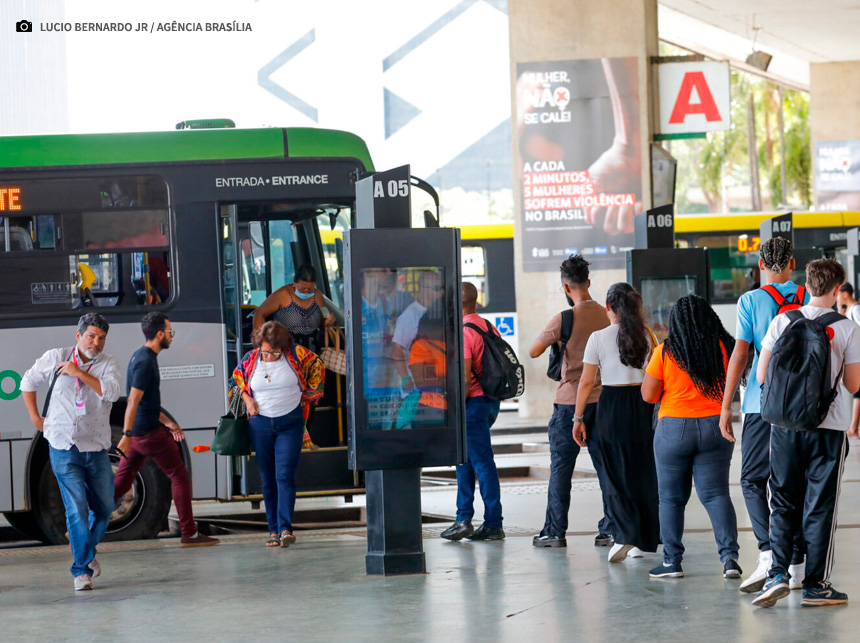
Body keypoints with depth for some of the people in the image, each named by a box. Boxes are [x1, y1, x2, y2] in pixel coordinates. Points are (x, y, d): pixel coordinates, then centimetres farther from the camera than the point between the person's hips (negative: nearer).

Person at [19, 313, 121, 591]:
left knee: (104, 507, 11)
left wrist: (80, 373, -18)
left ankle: (87, 550, 37)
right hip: (64, 448, -2)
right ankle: (82, 570, -4)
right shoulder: (55, 358, 2)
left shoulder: (108, 364, 2)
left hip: (96, 449, 2)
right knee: (76, 510, -10)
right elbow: (28, 383, 15)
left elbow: (112, 392, -17)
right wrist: (35, 418, 11)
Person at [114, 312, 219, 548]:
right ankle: (189, 534, 3)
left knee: (121, 482, 9)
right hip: (150, 432, -10)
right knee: (179, 476, 0)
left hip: (137, 432, 10)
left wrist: (167, 421, 28)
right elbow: (133, 401, -23)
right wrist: (126, 436, -28)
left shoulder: (142, 356, 15)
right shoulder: (145, 361, -17)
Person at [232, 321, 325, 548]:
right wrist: (247, 400, 0)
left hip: (290, 424, -2)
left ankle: (285, 529, -20)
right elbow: (236, 381, 17)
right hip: (260, 423, 2)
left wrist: (307, 395, 8)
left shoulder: (296, 354, -6)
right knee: (268, 479, 4)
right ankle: (274, 530, 9)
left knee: (285, 476, -15)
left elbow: (317, 367, 11)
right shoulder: (250, 360, 0)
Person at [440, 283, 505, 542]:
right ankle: (463, 518, 14)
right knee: (464, 458, 15)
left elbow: (464, 375, -20)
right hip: (491, 400, 9)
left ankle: (493, 525, -2)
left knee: (482, 462, -5)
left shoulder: (463, 331, -15)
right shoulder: (489, 327, 13)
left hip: (473, 403, -9)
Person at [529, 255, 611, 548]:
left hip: (570, 402, -5)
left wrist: (550, 337, 9)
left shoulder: (564, 319, -13)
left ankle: (555, 532, 2)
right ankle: (610, 529, 7)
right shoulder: (605, 315, 3)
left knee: (560, 468, 2)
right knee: (605, 465, 9)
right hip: (602, 399, 5)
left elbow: (533, 352, -8)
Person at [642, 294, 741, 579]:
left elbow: (648, 395, -5)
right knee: (716, 494, 4)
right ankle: (729, 555, -9)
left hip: (674, 429, -2)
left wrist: (650, 367, 10)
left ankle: (672, 561, 11)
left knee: (671, 498, 9)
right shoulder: (724, 347, -2)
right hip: (716, 427, 2)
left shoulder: (665, 352, -8)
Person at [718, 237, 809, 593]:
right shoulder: (809, 299, 4)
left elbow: (740, 354, -7)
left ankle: (767, 554, -16)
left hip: (763, 403, -3)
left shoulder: (751, 301, -5)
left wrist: (726, 407, -2)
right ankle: (798, 564, 11)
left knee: (753, 480, 3)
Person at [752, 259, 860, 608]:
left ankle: (778, 573, -5)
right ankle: (815, 585, 7)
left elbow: (762, 375, 1)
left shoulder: (782, 321, -1)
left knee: (783, 502, 10)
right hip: (829, 426, -1)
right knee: (820, 507, 5)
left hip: (785, 423, 2)